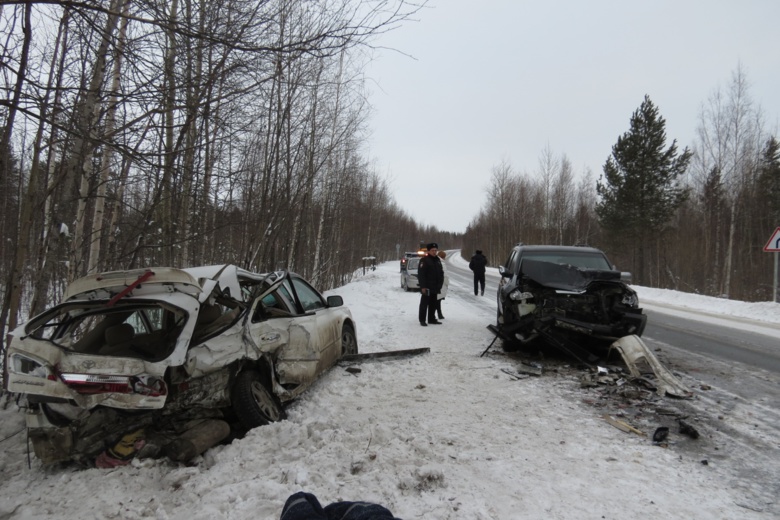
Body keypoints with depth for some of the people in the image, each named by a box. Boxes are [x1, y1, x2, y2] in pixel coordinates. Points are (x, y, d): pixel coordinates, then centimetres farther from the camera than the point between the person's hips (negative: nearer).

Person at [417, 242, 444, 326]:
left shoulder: (438, 260, 14)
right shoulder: (424, 260, -10)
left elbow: (441, 273, 19)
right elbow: (421, 274, -15)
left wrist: (440, 284, 10)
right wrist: (423, 286, -20)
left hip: (435, 287, 7)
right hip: (427, 287, -7)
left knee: (433, 304, 12)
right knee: (424, 303, -2)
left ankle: (432, 319, 22)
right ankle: (422, 320, 4)